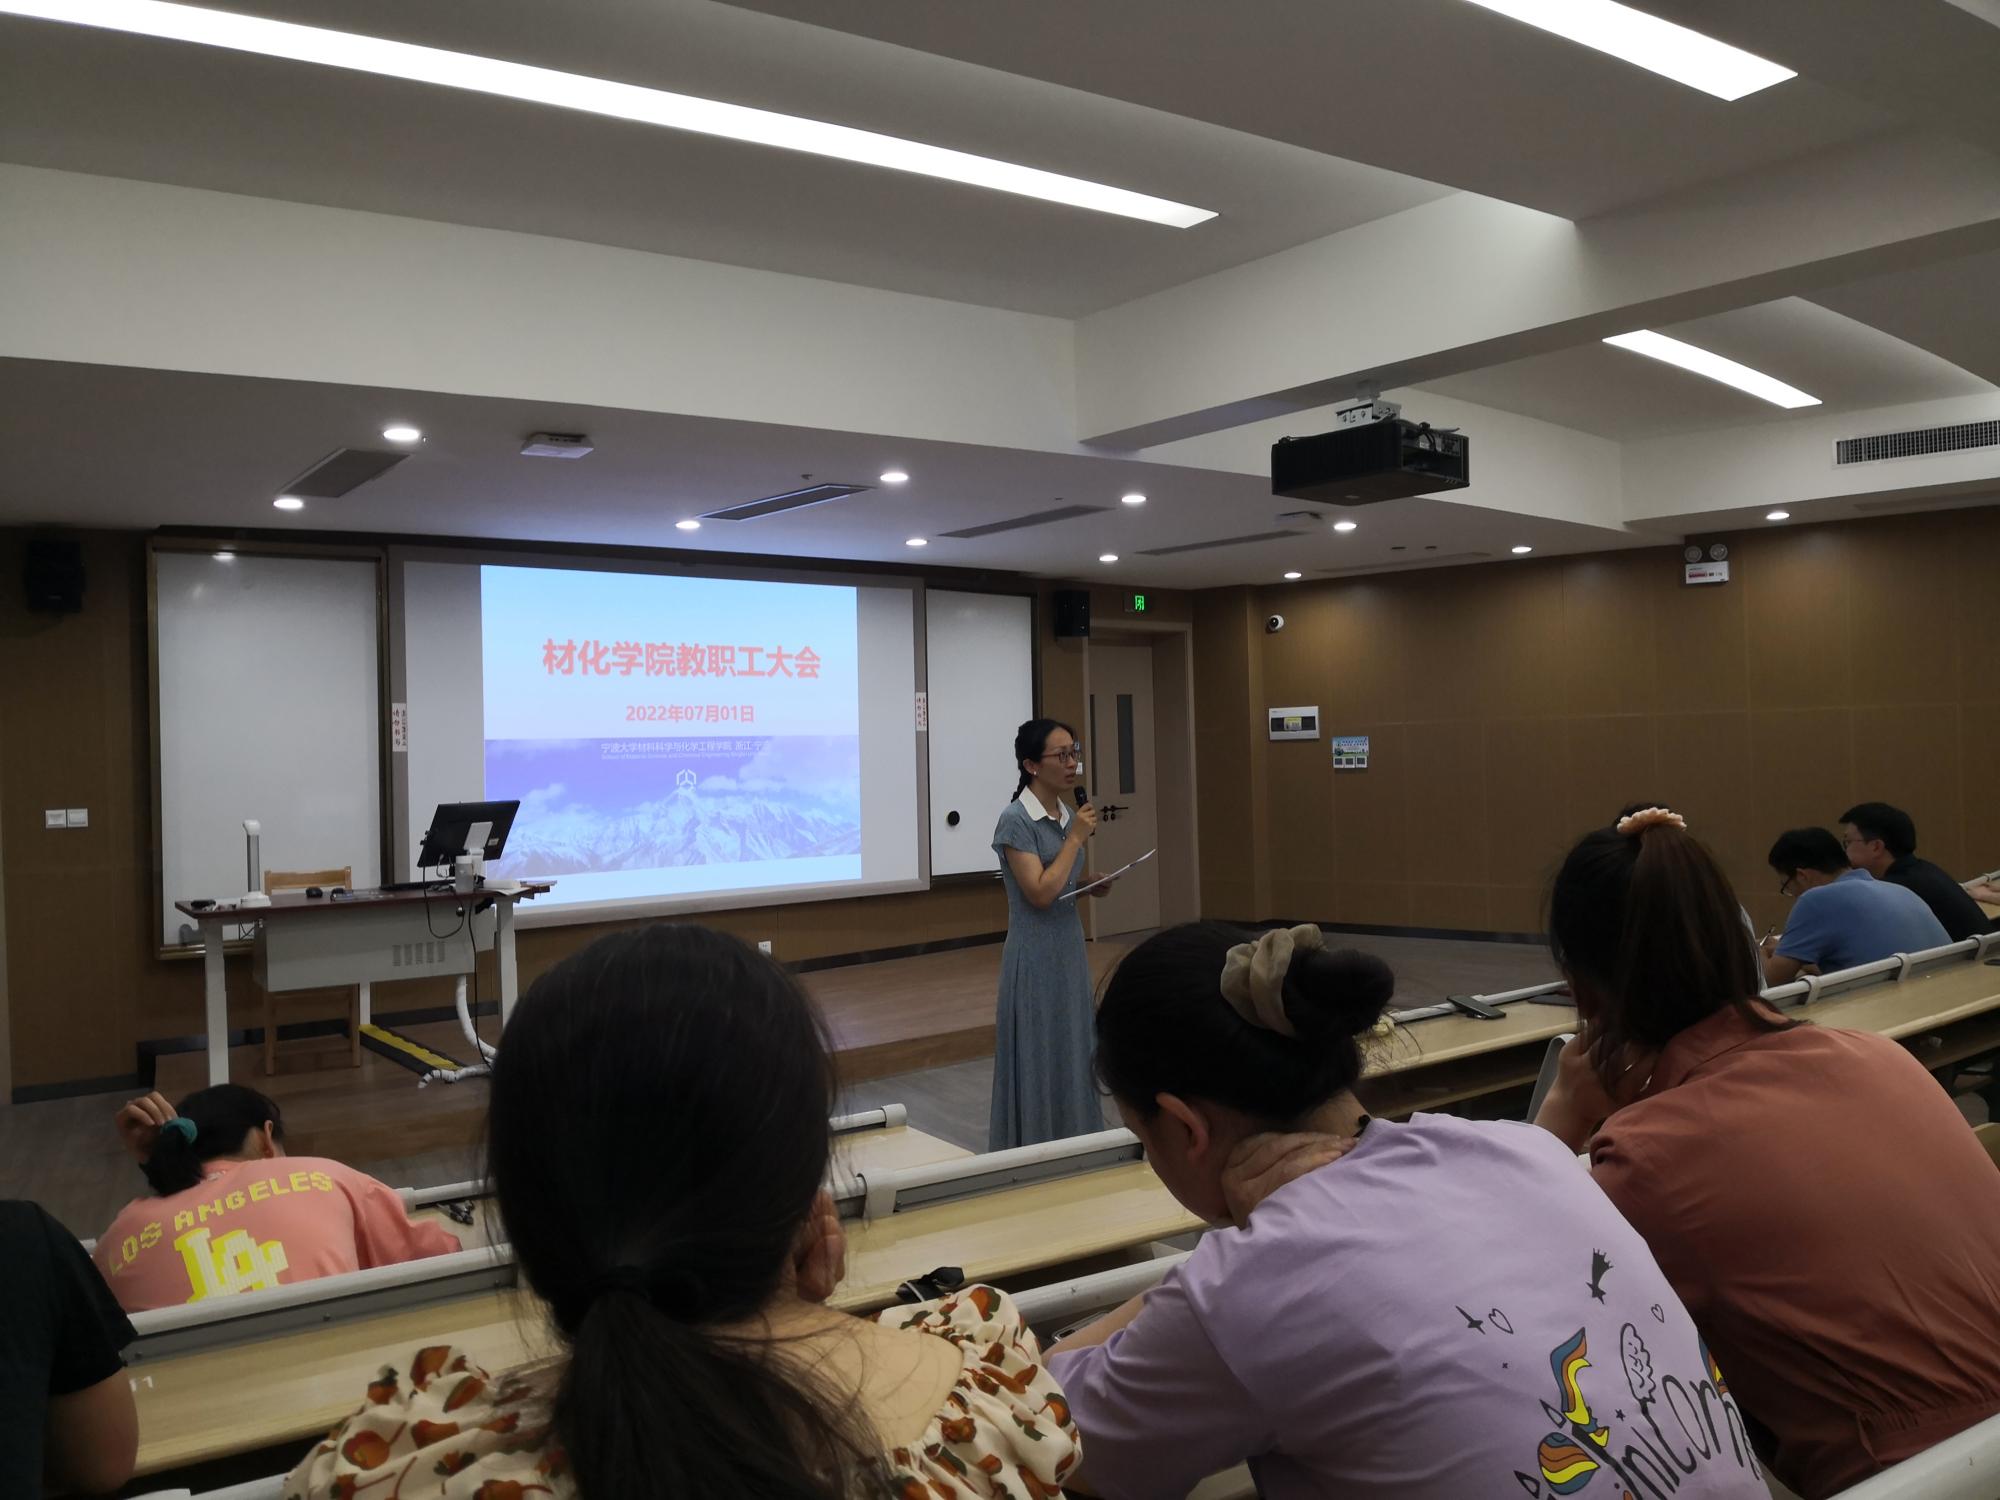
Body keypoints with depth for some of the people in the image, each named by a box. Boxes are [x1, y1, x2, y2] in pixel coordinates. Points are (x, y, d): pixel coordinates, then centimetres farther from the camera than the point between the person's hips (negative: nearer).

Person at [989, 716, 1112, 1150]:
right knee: (1038, 1058, 0)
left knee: (1072, 1053, 13)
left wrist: (1094, 886, 1)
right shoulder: (1016, 820, -16)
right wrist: (1076, 838, -17)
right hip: (1036, 956, -8)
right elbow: (1040, 892, -22)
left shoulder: (1068, 815, 8)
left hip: (1071, 949, 8)